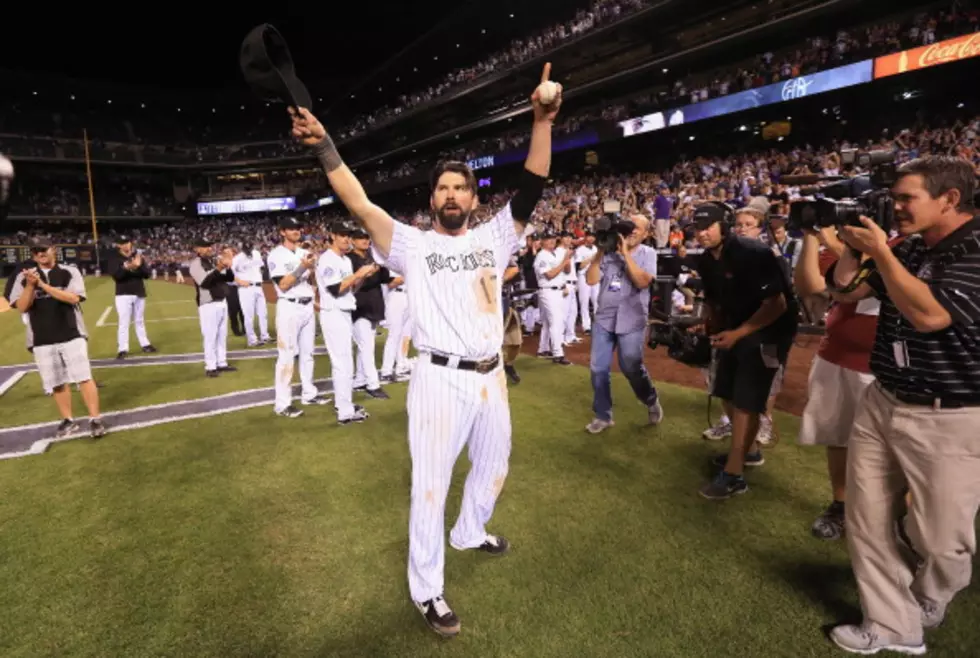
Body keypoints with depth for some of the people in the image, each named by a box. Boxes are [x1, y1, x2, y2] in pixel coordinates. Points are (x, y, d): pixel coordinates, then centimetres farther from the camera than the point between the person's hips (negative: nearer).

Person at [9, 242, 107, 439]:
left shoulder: (69, 272, 2)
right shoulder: (24, 277, 7)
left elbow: (73, 298, -14)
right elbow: (22, 307, -3)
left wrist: (42, 284, -18)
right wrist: (30, 285, -19)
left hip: (71, 335, -2)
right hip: (42, 340, 3)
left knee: (84, 377, -6)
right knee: (56, 383, 9)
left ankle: (95, 419, -2)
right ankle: (68, 421, 21)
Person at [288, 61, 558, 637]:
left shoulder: (494, 237, 7)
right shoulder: (413, 243, -1)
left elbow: (532, 190, -5)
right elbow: (362, 208, -13)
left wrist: (543, 121, -17)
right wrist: (326, 148, -24)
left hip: (491, 376, 5)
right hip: (440, 378, -4)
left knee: (495, 468, 23)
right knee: (431, 484, 5)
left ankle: (470, 534, 52)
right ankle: (427, 590, 24)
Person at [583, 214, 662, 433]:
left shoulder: (648, 253, 0)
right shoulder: (609, 251, 5)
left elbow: (642, 282, -17)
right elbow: (591, 280, -4)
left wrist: (625, 253, -16)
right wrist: (600, 251, -10)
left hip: (631, 320, -3)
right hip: (604, 318, 3)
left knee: (631, 368, -1)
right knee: (598, 368, 3)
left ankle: (652, 401, 29)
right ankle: (603, 416, 19)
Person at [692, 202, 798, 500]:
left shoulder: (752, 253, -23)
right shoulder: (706, 260, 1)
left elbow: (777, 304, -24)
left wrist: (737, 334, -25)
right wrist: (710, 326, -1)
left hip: (768, 330, -8)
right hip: (735, 328, 8)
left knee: (745, 400, -10)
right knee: (727, 393, 14)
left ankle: (733, 475, -3)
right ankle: (749, 450, 36)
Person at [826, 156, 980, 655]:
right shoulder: (909, 249, 7)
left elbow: (929, 314, -28)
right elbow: (843, 291, 12)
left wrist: (880, 252, -21)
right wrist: (854, 247, -3)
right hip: (881, 403, 7)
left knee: (939, 538, 10)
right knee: (867, 521, 9)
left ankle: (925, 607, 41)